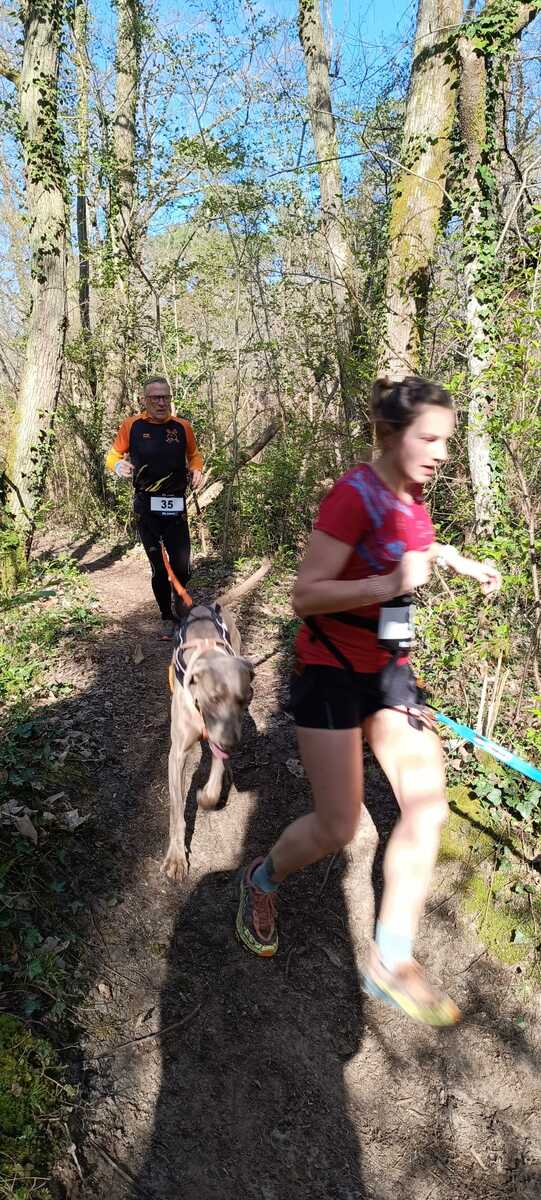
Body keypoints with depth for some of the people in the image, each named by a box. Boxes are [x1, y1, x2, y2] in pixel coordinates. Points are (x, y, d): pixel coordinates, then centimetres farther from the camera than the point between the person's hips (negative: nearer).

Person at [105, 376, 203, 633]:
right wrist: (119, 466, -16)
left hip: (176, 507, 1)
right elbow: (113, 455, 7)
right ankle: (167, 617, 23)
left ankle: (178, 604, 32)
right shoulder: (132, 426, -3)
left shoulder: (182, 427, 2)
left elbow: (194, 456, 19)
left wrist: (197, 470, -2)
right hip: (146, 508, -1)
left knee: (182, 569, 0)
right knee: (159, 570, 6)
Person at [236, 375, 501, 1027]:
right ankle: (262, 880, 32)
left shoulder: (411, 496, 5)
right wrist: (390, 583, -32)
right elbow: (305, 595, -22)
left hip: (388, 667, 8)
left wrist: (448, 557, 14)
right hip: (331, 671, -7)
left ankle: (390, 961, 18)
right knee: (337, 829, -2)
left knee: (427, 807, 2)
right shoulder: (354, 495, -19)